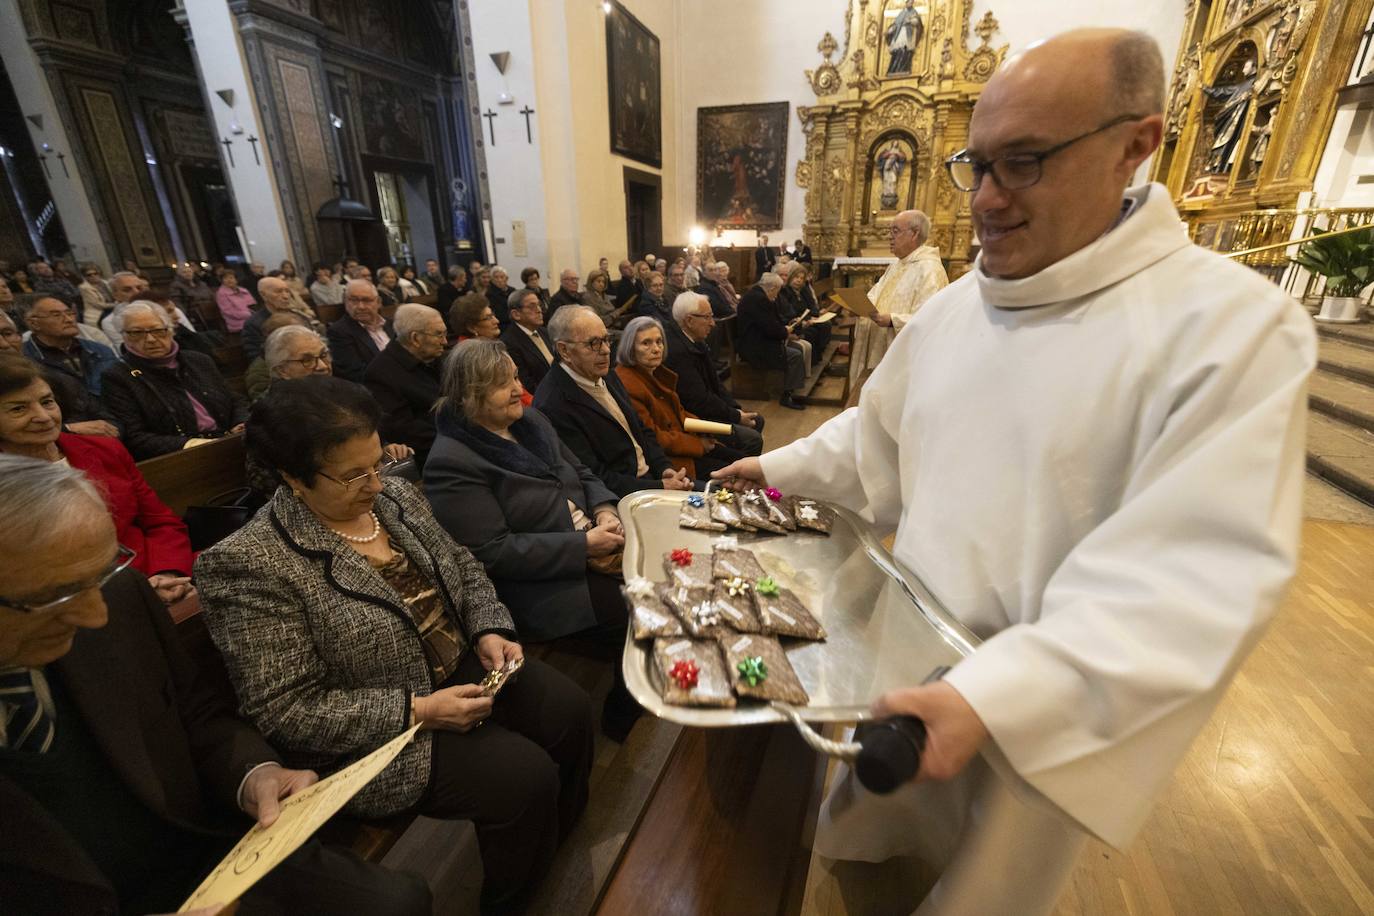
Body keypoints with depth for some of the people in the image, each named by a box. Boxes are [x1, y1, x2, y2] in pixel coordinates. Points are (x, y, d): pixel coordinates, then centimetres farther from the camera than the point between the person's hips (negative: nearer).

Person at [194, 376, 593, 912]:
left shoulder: (394, 495, -1)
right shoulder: (254, 564, -20)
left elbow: (462, 567, 8)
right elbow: (288, 709, -19)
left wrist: (489, 631, -8)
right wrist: (418, 710, -22)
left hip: (463, 664, 6)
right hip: (375, 732, -6)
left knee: (571, 710, -4)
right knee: (523, 776, -16)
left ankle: (561, 836, 27)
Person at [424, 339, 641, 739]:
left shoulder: (529, 420, 8)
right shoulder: (451, 463, -15)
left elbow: (583, 474, 14)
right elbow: (493, 552, -19)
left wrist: (604, 511, -7)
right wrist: (584, 545, -20)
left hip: (597, 551, 8)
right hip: (543, 584, -7)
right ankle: (622, 720, 12)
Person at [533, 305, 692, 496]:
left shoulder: (608, 376, 7)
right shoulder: (553, 406, -20)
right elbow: (594, 478, -19)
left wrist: (665, 468, -2)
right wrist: (660, 487, -18)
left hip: (652, 476, 8)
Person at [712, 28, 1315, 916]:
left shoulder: (1235, 327, -19)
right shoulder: (951, 308, 0)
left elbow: (1199, 574, -26)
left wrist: (995, 697, -34)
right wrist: (782, 467, 8)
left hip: (1045, 718, -5)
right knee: (862, 841, 29)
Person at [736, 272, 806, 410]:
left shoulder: (758, 294, 13)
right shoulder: (758, 299, -22)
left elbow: (776, 319, 20)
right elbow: (771, 328, -24)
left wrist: (785, 328, 1)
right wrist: (786, 332, -5)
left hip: (759, 340, 11)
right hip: (753, 348, -11)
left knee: (798, 347, 9)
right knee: (795, 356, -17)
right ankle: (786, 397, -10)